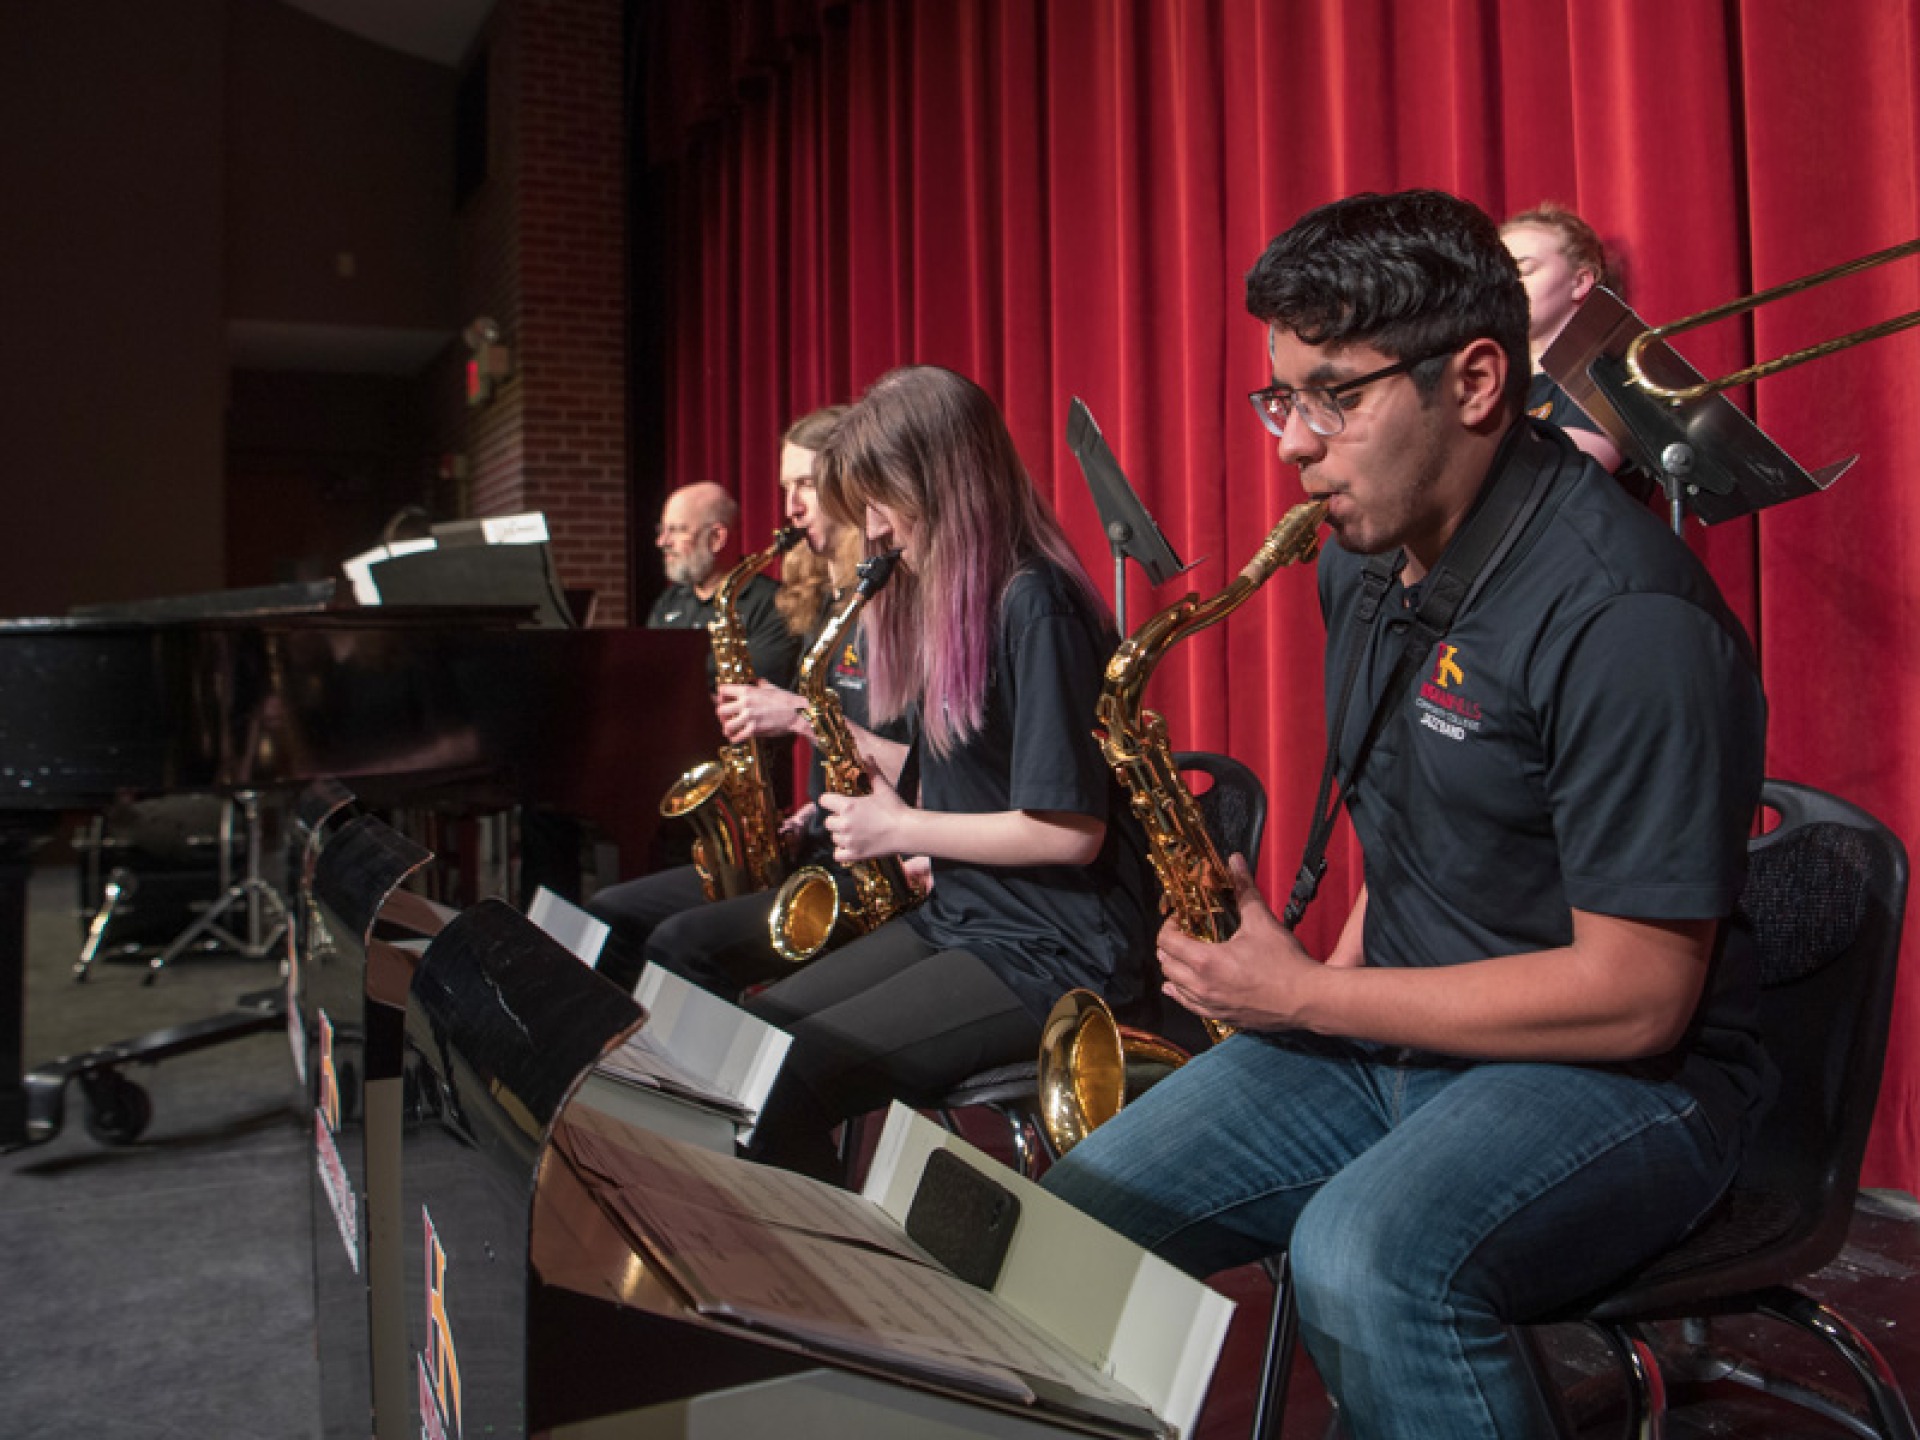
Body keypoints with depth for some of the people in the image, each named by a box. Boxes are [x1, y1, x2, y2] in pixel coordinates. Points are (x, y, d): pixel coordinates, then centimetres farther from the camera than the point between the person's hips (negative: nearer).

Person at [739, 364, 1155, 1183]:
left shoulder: (1033, 605, -17)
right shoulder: (945, 600, 12)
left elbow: (1070, 829, -21)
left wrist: (900, 828, -12)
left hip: (1056, 955, -9)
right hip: (958, 916, 9)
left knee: (780, 1092, -20)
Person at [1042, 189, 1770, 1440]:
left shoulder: (1624, 618, -22)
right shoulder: (1364, 562, 5)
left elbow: (1635, 997, -23)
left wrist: (1311, 998, -19)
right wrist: (1334, 971, 3)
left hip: (1617, 1075, -7)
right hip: (1390, 1032, 8)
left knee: (1364, 1261, -35)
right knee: (1075, 1216, -4)